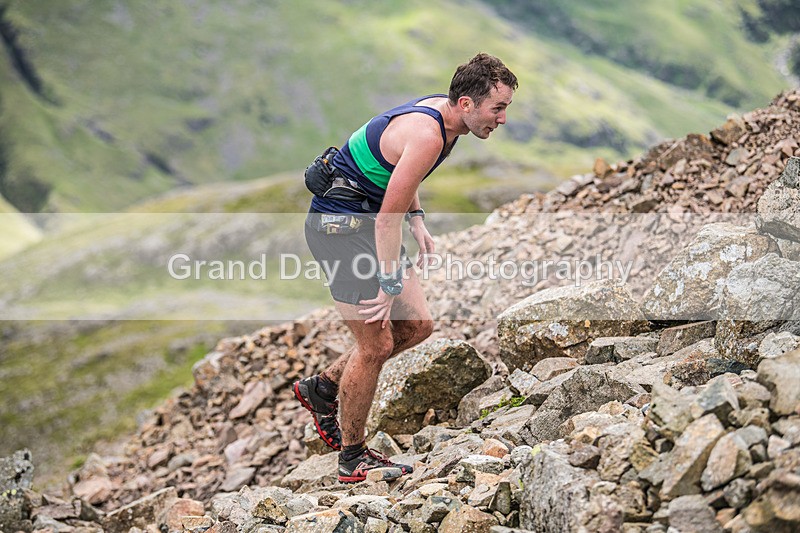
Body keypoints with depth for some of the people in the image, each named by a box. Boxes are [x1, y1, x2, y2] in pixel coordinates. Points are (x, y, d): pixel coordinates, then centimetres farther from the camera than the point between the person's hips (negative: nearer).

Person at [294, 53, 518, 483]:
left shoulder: (440, 109, 3)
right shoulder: (427, 136, -27)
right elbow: (388, 218, -26)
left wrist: (418, 223, 11)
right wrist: (388, 286, -23)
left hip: (368, 219, 10)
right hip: (339, 224, -10)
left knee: (417, 325, 7)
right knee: (376, 343, -8)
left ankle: (322, 388, 20)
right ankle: (352, 459, 7)